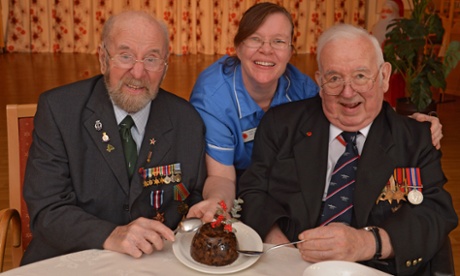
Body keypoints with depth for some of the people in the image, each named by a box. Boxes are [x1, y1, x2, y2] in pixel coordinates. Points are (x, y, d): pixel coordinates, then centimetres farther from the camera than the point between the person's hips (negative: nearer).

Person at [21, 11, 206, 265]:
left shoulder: (187, 121, -2)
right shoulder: (57, 109, -7)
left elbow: (196, 201, 8)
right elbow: (47, 210, -12)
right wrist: (111, 236, -28)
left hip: (156, 261, 3)